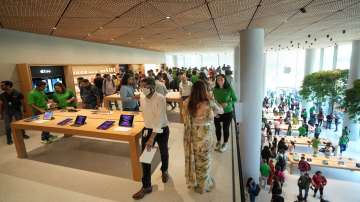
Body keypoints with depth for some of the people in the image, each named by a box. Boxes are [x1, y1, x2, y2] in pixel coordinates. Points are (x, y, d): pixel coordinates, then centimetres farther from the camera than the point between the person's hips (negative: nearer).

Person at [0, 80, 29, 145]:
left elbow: (22, 102, -4)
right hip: (7, 112, 2)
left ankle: (23, 134, 30)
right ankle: (9, 139, 14)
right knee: (7, 126, 2)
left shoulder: (17, 93, -10)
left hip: (17, 111, -2)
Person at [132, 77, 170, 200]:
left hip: (162, 130, -4)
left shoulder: (160, 99, -21)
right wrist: (147, 128, 11)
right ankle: (146, 186, 19)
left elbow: (159, 118, -27)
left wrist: (152, 137, -31)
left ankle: (164, 171, 50)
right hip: (147, 129, 5)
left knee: (164, 153, 18)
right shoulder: (142, 100, -1)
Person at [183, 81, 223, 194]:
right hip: (204, 137, -3)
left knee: (192, 159, 23)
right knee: (203, 161, 18)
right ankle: (203, 186, 39)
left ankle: (192, 181, 45)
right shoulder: (209, 103, -21)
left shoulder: (187, 103, -11)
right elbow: (220, 110, -2)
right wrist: (211, 98, 1)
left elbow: (186, 119, 3)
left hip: (190, 136, 4)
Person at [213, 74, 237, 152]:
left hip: (227, 112, -2)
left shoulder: (229, 89, -15)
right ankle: (218, 142, 41)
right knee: (217, 128, 16)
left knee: (225, 128, 8)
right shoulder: (215, 89, -10)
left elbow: (235, 99, -7)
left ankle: (225, 143, 34)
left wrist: (227, 103, -22)